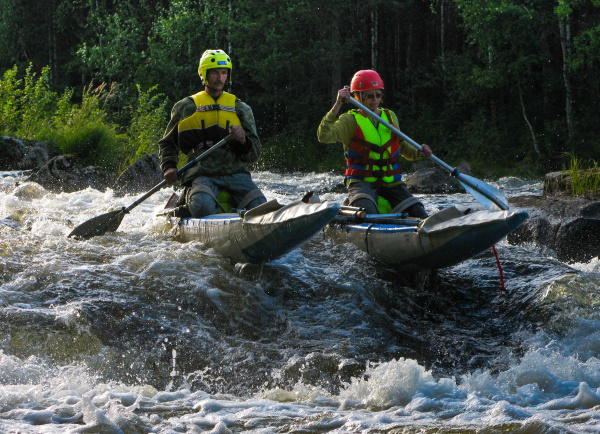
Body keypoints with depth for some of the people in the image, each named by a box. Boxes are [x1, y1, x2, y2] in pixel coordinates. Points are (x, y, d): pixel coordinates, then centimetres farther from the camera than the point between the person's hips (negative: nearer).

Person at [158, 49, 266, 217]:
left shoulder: (241, 109, 17)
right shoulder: (186, 107, 14)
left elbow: (254, 154, 12)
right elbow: (167, 144, 23)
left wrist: (243, 140, -10)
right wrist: (168, 167, 2)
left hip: (235, 173, 2)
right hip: (202, 175, -2)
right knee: (202, 207, -35)